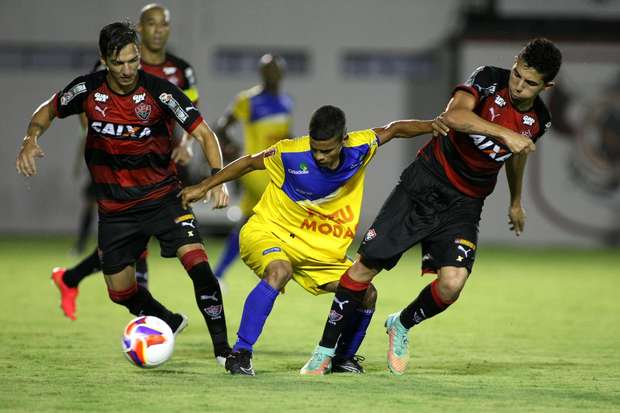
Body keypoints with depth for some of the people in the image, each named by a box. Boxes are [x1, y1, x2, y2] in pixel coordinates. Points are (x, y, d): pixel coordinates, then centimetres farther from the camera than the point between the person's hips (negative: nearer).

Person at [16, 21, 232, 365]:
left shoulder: (160, 92, -17)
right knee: (120, 290, 7)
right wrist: (31, 139, -11)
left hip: (162, 197, -3)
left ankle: (223, 348, -16)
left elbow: (204, 134, -16)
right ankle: (170, 324, 37)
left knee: (197, 262, -24)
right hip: (115, 207, 3)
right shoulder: (88, 90, -9)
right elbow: (48, 110, 9)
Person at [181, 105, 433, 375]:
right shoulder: (290, 153, -21)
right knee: (279, 271, -38)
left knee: (367, 294, -5)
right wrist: (203, 188, -1)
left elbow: (394, 129, 6)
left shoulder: (359, 149, -13)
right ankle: (240, 354, -33)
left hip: (320, 249, 5)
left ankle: (344, 358, 21)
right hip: (267, 233, -5)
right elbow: (250, 163, -5)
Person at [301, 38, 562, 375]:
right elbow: (453, 115, -33)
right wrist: (504, 133, -41)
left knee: (452, 281, -20)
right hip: (426, 181, -3)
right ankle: (325, 350, 10)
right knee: (366, 265, -7)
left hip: (464, 205, 3)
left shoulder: (538, 122, 0)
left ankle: (401, 325, 13)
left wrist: (516, 202, 38)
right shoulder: (488, 80, -13)